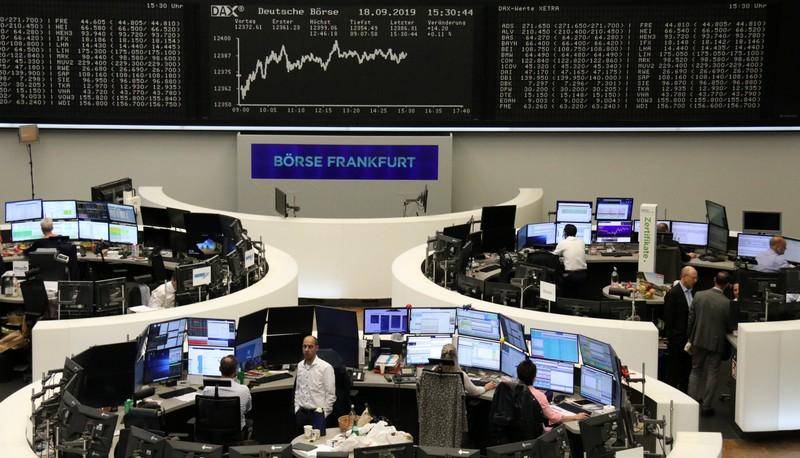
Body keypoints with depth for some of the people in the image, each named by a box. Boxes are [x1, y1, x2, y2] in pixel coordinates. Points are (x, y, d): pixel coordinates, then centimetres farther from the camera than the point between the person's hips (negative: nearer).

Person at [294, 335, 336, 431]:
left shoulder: (326, 367, -8)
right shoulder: (300, 366, 9)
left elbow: (331, 395, -7)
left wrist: (323, 414, -10)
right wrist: (297, 408, 10)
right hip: (301, 413, 5)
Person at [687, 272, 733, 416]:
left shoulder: (699, 296, -8)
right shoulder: (727, 303, -18)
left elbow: (691, 318, -1)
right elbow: (729, 327, -9)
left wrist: (690, 340, 9)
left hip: (699, 339, 3)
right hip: (717, 342, -3)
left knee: (696, 370, 18)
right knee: (712, 373, 8)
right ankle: (706, 406, 11)